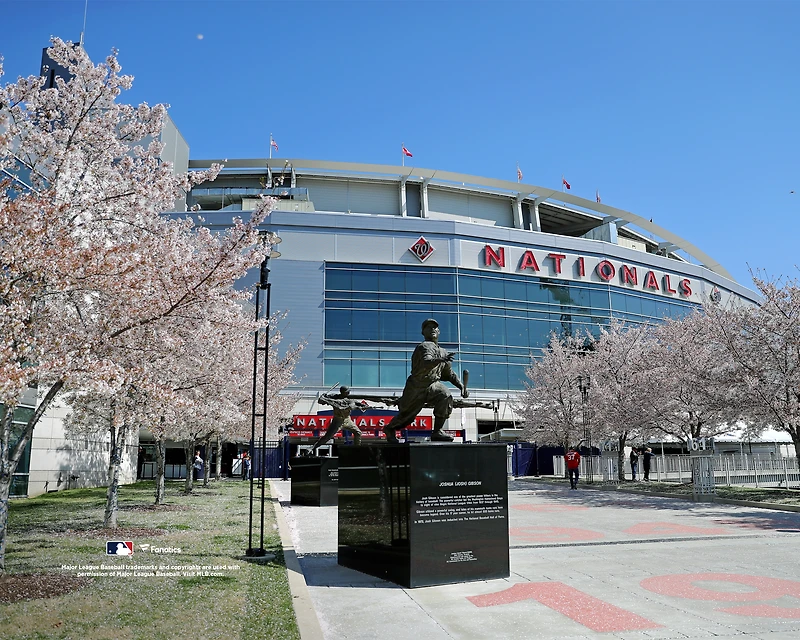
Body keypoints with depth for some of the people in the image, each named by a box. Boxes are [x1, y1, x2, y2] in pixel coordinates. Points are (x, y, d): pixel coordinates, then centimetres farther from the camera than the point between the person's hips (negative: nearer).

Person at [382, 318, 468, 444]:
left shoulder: (443, 352, 10)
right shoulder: (424, 346, -15)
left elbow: (449, 374, 21)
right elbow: (426, 362, -37)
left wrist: (462, 386, 10)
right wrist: (440, 360, -55)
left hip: (432, 385, 6)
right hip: (416, 386, -5)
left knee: (445, 397, -25)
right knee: (406, 415, 5)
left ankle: (437, 431, -17)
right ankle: (390, 428, 39)